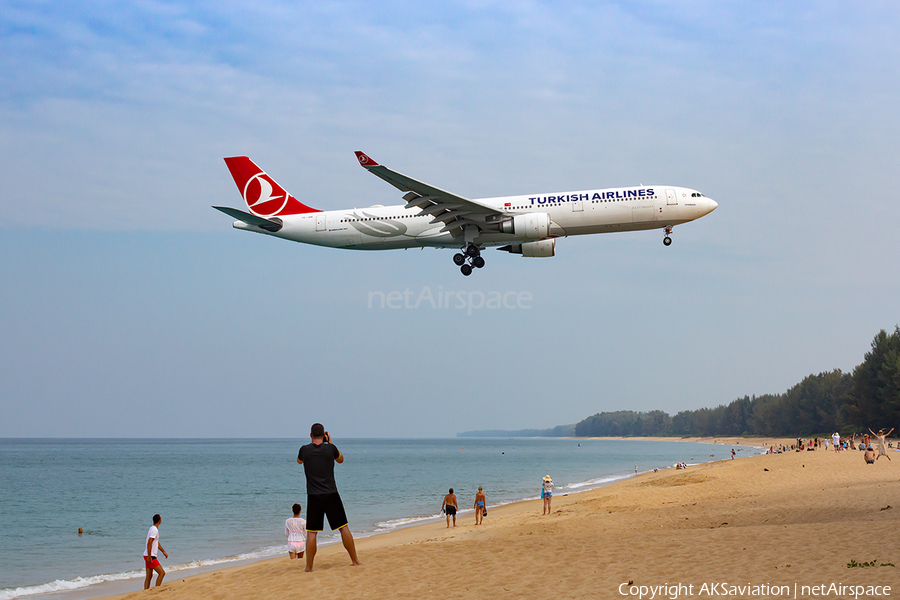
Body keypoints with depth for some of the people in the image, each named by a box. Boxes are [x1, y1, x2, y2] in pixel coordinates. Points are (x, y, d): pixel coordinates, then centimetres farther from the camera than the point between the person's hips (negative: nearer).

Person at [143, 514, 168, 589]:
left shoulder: (153, 529, 16)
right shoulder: (154, 530, -15)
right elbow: (149, 543, -23)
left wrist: (163, 551, 32)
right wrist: (149, 556, -25)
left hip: (148, 556, 10)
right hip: (150, 556, -10)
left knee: (149, 576, 11)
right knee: (162, 573, -9)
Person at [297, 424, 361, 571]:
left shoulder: (305, 450, -2)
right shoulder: (330, 448, -4)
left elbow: (299, 461, 23)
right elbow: (340, 459, 19)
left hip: (313, 497, 0)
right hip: (331, 495, 0)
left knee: (311, 532, 4)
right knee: (343, 527, 10)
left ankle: (309, 567, 3)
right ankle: (355, 560, 16)